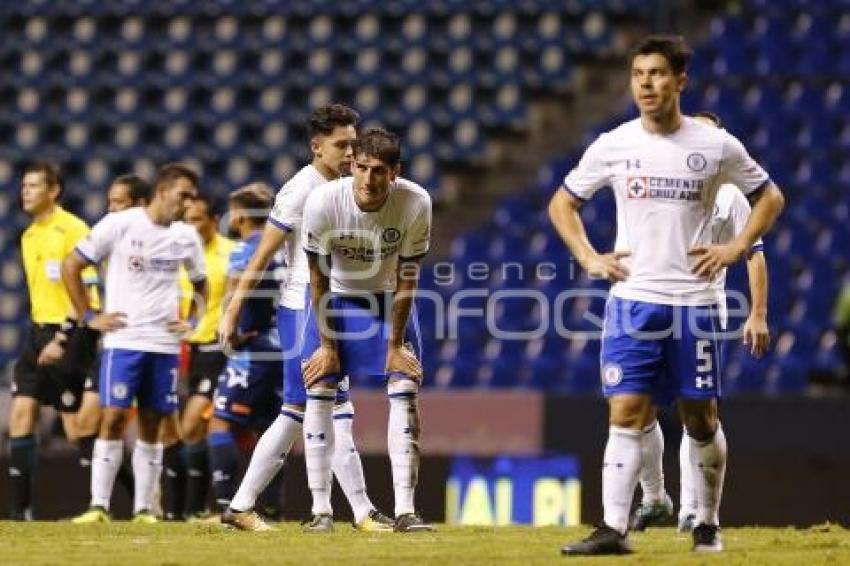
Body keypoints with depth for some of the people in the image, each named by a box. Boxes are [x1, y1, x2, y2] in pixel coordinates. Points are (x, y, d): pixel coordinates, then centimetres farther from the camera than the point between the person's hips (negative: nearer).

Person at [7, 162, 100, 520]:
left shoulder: (72, 230, -10)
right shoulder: (29, 236, 15)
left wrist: (62, 340, -19)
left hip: (70, 332, -8)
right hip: (39, 330, 8)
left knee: (76, 424, -6)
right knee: (21, 412, -1)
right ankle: (20, 508, -1)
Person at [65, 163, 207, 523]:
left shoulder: (187, 237, 9)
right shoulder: (119, 225, -5)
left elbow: (201, 284, 26)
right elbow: (71, 266, 0)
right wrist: (88, 317, -3)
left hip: (166, 343, 4)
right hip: (123, 339, -4)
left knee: (151, 425, 6)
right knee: (113, 417, -11)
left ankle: (144, 508, 10)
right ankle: (98, 506, -9)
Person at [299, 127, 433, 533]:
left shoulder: (416, 203, -26)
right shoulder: (322, 202, -28)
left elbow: (406, 278, -16)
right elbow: (318, 277, -16)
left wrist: (396, 344, -13)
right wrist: (326, 344, -13)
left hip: (387, 298, 1)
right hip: (335, 298, -1)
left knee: (405, 391, -9)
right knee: (319, 393, -7)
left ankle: (404, 510, -8)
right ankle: (321, 509, 0)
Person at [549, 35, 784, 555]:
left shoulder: (717, 146, -1)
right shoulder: (613, 146, 2)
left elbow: (770, 198, 12)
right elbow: (562, 203, 14)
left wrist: (736, 248, -2)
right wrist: (589, 259, 1)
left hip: (694, 302, 0)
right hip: (632, 301, 0)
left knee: (702, 419, 6)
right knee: (626, 414, -8)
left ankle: (708, 524, 20)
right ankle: (613, 529, -12)